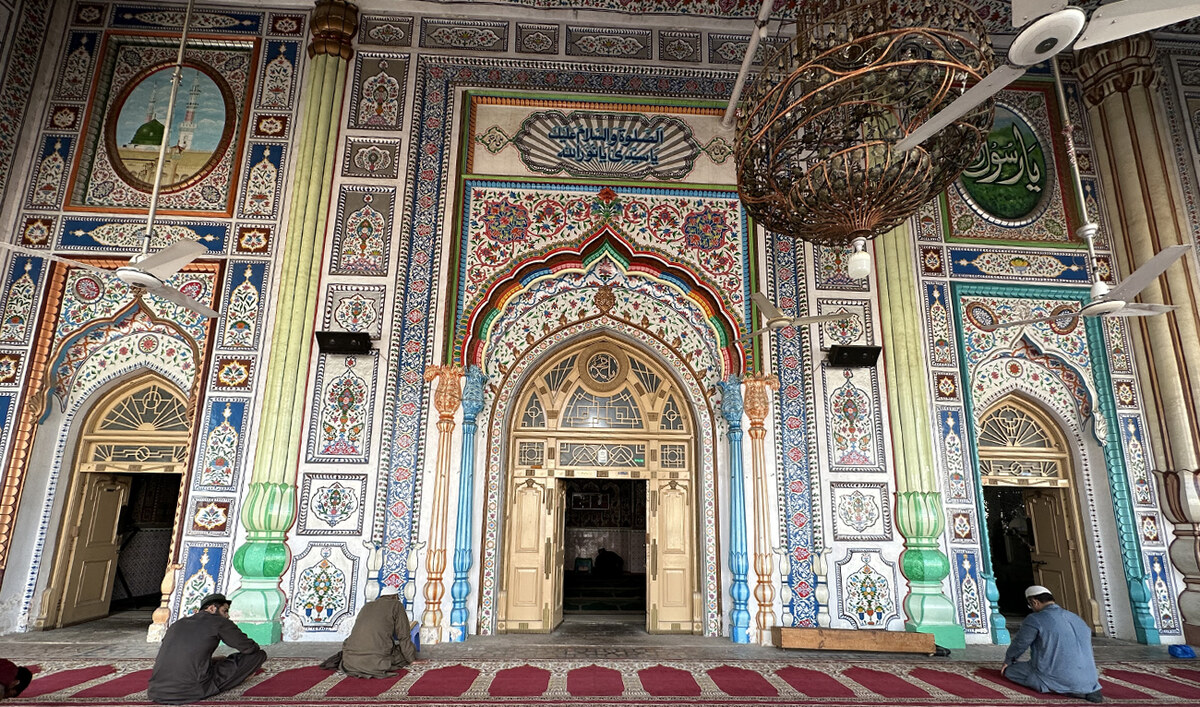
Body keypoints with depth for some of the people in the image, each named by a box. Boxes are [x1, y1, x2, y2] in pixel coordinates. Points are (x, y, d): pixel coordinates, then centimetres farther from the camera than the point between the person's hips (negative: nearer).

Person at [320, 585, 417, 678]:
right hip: (377, 660, -6)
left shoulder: (367, 606, 25)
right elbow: (404, 636, 6)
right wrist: (412, 659, 16)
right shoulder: (397, 605, 8)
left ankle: (344, 658, 6)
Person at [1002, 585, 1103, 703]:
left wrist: (1008, 661, 21)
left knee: (1010, 670, 12)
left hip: (1054, 677, -8)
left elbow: (1019, 644, 0)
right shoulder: (1076, 619, 10)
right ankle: (1087, 689, 8)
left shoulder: (1034, 620, -11)